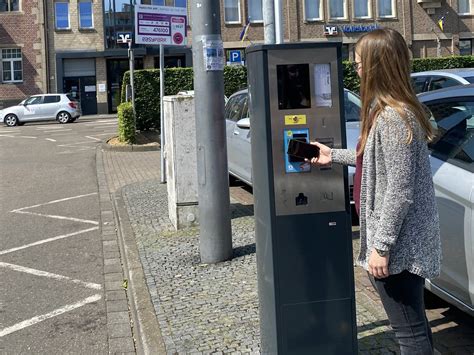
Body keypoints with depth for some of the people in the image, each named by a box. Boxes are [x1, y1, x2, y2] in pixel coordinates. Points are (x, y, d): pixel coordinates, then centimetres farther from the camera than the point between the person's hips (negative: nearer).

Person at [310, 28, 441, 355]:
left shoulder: (392, 117, -22)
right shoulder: (394, 110, 10)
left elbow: (399, 190, -24)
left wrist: (380, 246, -20)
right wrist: (334, 156, 29)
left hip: (397, 245, -10)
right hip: (407, 242, 10)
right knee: (414, 325, 21)